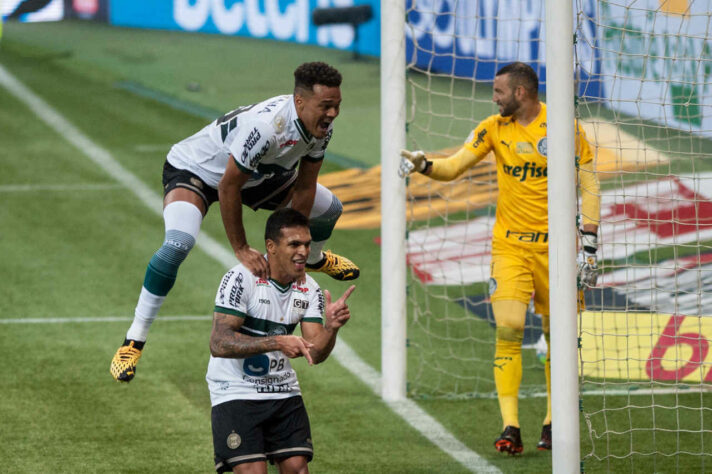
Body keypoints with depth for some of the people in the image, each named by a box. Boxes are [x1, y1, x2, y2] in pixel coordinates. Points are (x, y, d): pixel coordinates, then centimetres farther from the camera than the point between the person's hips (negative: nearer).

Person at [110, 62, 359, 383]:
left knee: (329, 208, 15)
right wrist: (242, 250, -25)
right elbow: (227, 188, -32)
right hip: (194, 168, -8)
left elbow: (304, 187, -4)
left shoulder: (321, 127, -18)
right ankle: (134, 340, -24)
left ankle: (313, 259, 53)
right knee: (178, 243, -34)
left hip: (258, 175, 8)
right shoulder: (265, 126, -42)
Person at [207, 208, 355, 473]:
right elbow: (219, 344, -25)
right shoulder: (241, 279, -17)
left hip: (284, 392, 6)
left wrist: (331, 327, -27)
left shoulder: (309, 289, 1)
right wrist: (276, 343, -34)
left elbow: (314, 354, -6)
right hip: (235, 393, -6)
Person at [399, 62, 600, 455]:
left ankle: (553, 423, 22)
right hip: (509, 246, 1)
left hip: (554, 246, -1)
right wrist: (424, 165, -18)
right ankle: (510, 429, -13)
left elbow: (589, 187, -2)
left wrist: (589, 246, -6)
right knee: (508, 329, -13)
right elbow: (454, 166, 3)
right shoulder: (494, 128, 4)